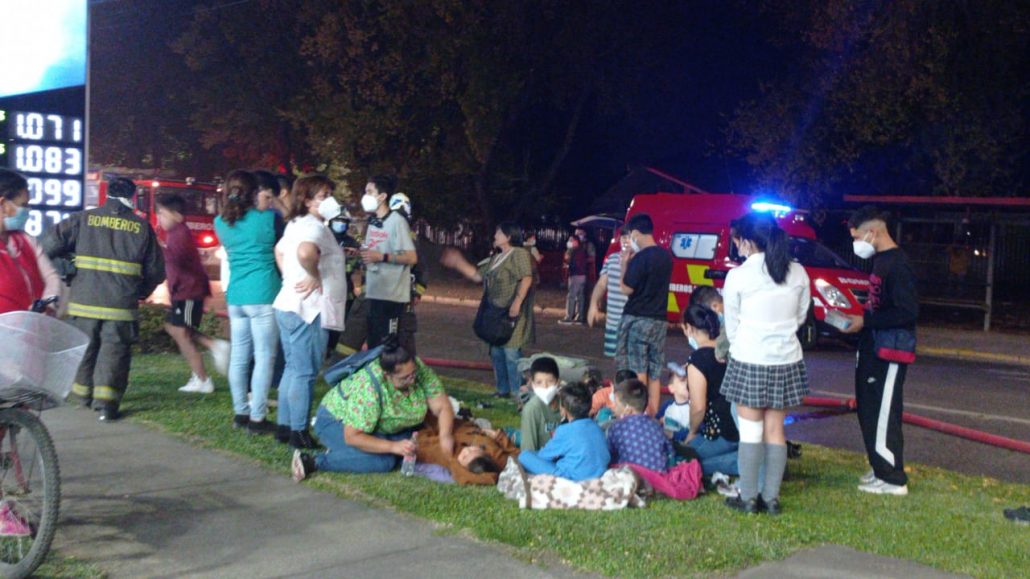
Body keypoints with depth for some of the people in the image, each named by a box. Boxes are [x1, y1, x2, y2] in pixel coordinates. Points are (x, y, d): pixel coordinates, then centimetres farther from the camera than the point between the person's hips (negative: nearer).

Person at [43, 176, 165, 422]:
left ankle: (82, 393, 34)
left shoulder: (84, 218, 2)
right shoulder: (142, 226, 1)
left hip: (85, 301, 2)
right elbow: (156, 270, 5)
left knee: (85, 347, 19)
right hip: (121, 305, -2)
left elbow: (51, 244, -2)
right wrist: (140, 292, 21)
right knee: (114, 351, 3)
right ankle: (106, 403, -5)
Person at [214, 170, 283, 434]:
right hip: (264, 295, -6)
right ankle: (256, 418, 1)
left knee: (238, 357, 12)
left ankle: (240, 413, 20)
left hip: (235, 296, 6)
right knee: (264, 357, 0)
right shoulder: (269, 218, -8)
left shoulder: (221, 223, 7)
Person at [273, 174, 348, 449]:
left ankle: (284, 426, 24)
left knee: (292, 370, 17)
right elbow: (305, 252, -38)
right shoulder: (315, 227, -16)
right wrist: (315, 277, -21)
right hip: (309, 310, -10)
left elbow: (279, 251, 32)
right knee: (305, 373, -3)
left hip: (288, 305, 10)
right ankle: (299, 432, 3)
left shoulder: (296, 225, 16)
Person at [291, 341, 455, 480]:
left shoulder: (420, 370, -22)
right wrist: (394, 446, -38)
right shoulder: (368, 388, -37)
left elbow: (443, 407, -20)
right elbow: (352, 436, -33)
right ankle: (314, 462, -19)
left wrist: (445, 437, -38)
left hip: (380, 426, 8)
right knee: (384, 461, -29)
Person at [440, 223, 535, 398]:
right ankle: (503, 389, 22)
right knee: (496, 352, 11)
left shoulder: (519, 254, -6)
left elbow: (526, 278, -16)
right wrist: (459, 263, 19)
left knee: (511, 351, -12)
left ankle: (518, 392, -6)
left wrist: (517, 302, -25)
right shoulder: (495, 259, 20)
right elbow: (477, 276, 23)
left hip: (511, 313, -9)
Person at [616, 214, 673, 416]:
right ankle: (652, 416, 15)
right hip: (659, 320, 7)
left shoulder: (640, 258, -16)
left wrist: (625, 264, 0)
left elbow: (627, 289, -11)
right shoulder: (666, 256, 7)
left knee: (637, 373, 0)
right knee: (654, 373, 11)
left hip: (637, 319, -7)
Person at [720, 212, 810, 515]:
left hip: (750, 362, -4)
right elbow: (801, 317, 11)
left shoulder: (738, 276, -11)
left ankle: (748, 498, 11)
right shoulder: (798, 273, 1)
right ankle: (771, 498, 15)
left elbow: (732, 325, -2)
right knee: (775, 431, 12)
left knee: (750, 431, 6)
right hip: (787, 360, 4)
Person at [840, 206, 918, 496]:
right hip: (873, 349, 10)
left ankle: (892, 479, 5)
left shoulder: (897, 264, -18)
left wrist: (866, 321, -20)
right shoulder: (881, 261, 12)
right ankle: (881, 469, 28)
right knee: (869, 410, 16)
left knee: (883, 413, -5)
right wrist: (859, 315, 7)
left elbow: (907, 311, -24)